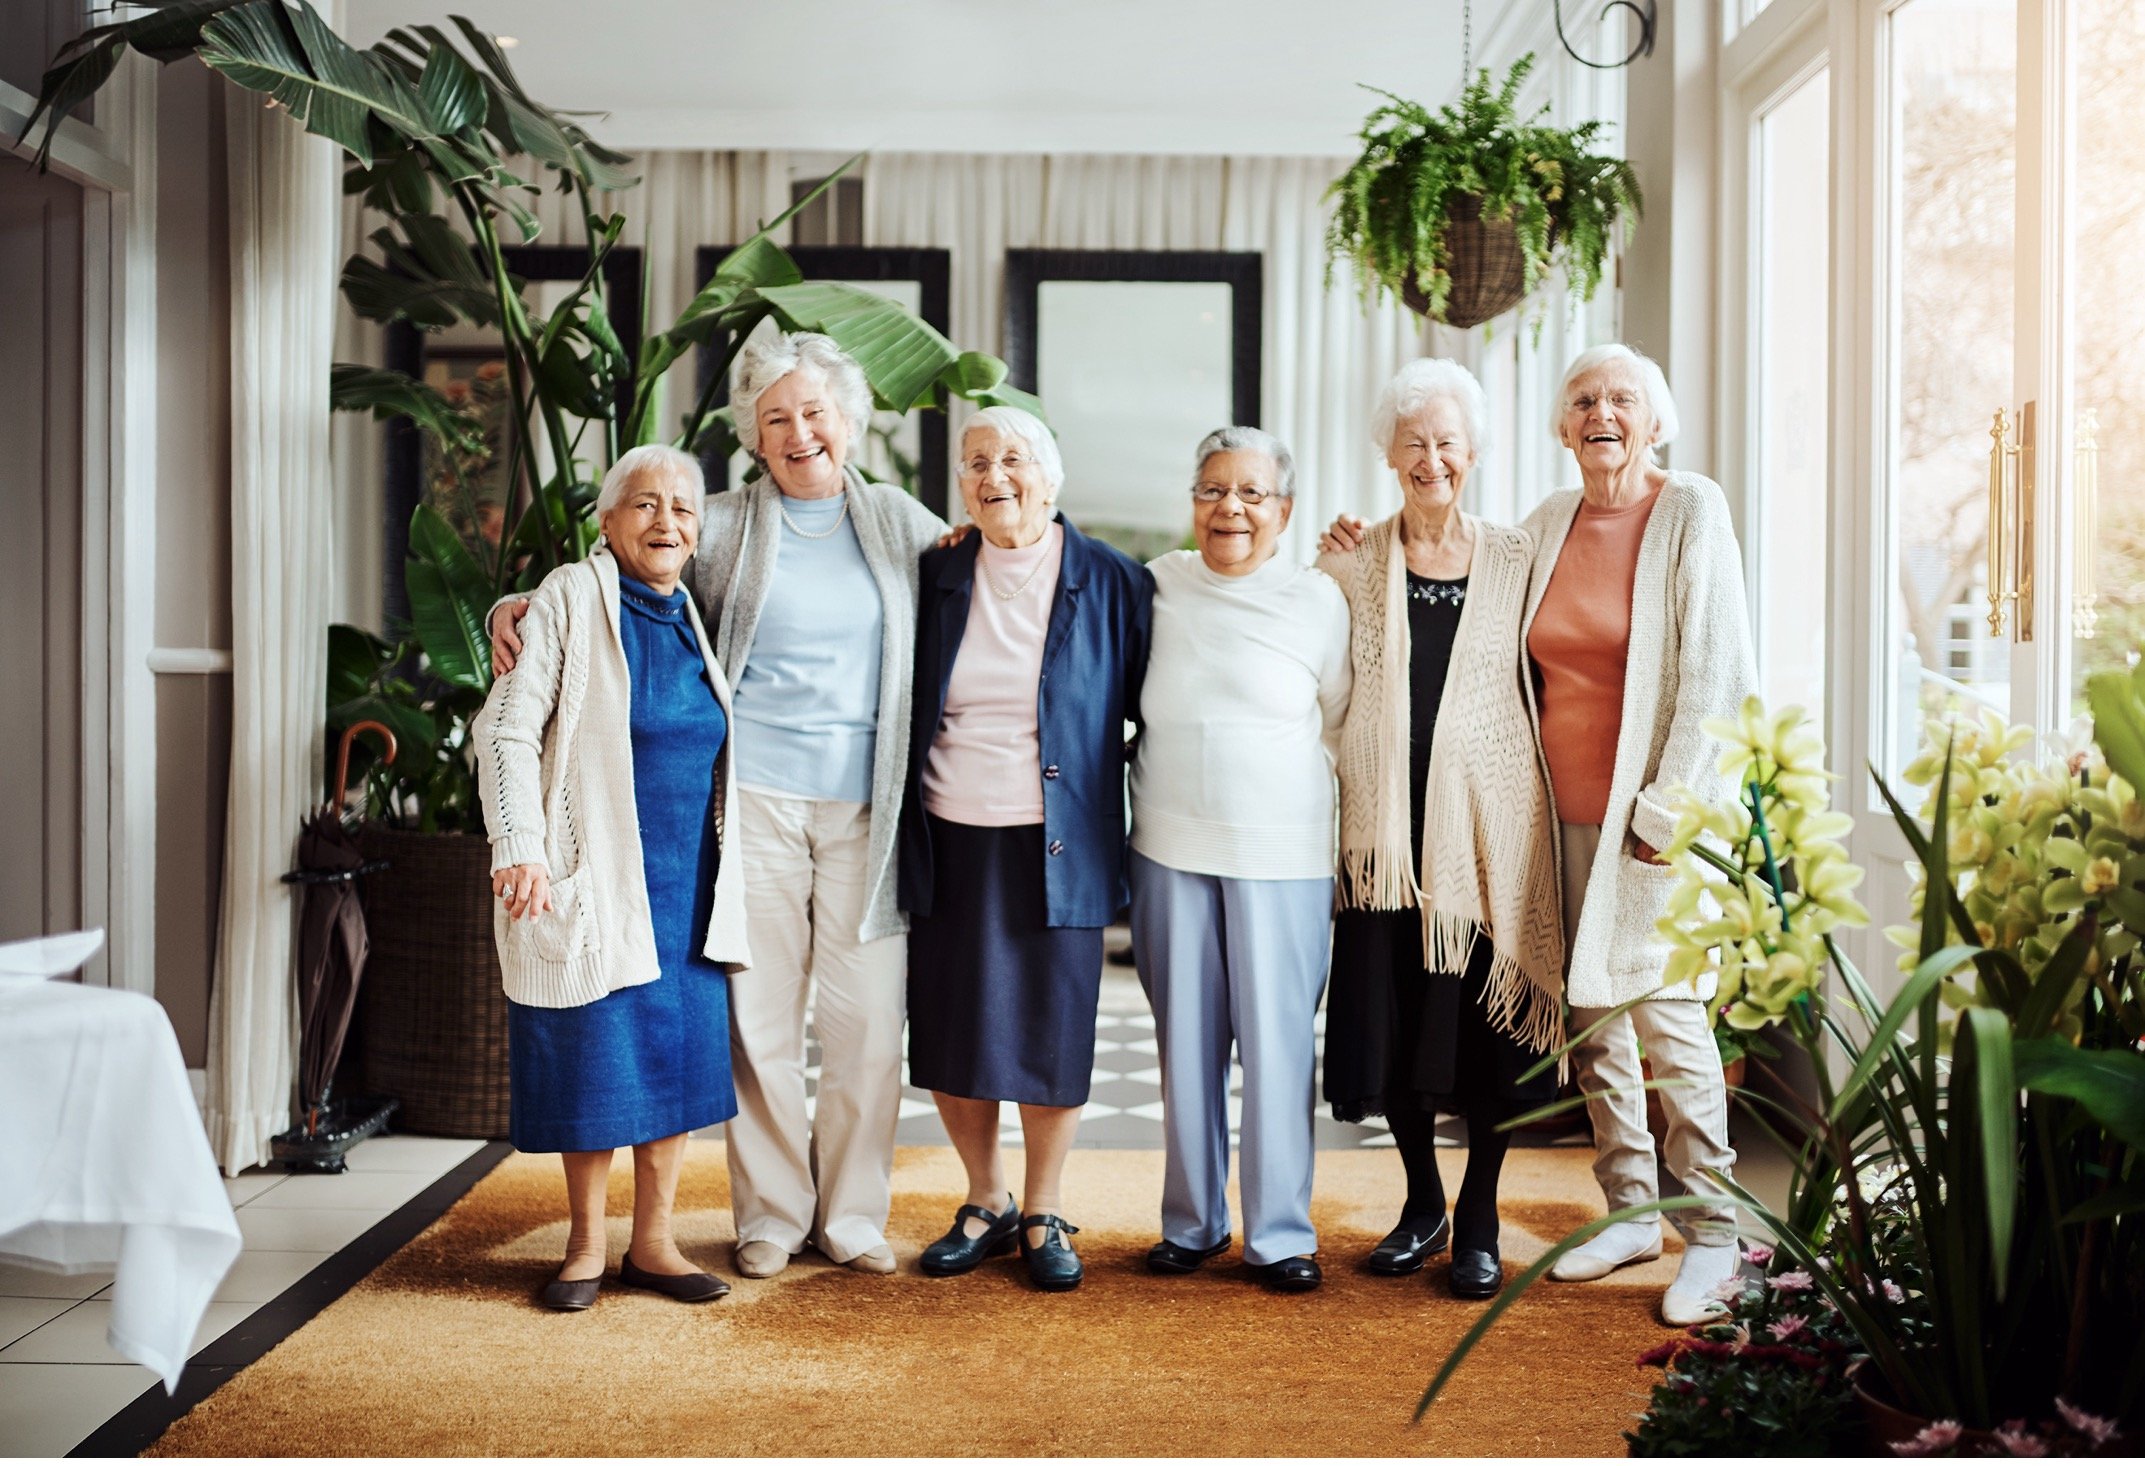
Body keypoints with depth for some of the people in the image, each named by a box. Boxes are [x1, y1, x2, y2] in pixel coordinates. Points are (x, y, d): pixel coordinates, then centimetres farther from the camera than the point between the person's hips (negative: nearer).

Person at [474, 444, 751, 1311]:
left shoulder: (693, 616, 12)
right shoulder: (570, 598, -5)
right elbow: (506, 729, -9)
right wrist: (519, 847, -18)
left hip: (688, 882, 5)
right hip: (595, 875, -5)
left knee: (679, 1053, 6)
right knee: (595, 1060, 1)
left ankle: (652, 1242, 18)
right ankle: (586, 1247, 16)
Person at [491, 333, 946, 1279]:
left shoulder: (898, 520, 13)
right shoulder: (724, 526, 8)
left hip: (865, 806, 1)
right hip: (756, 797, -1)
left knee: (867, 1016, 3)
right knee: (760, 1013, 3)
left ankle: (853, 1216, 18)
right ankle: (770, 1217, 18)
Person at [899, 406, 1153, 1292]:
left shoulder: (1112, 584, -1)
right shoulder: (936, 579, 6)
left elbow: (1150, 707, 5)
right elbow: (902, 710, 14)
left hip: (1055, 847, -2)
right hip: (950, 844, 3)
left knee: (1051, 1033, 3)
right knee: (948, 1032, 7)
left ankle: (1045, 1214, 22)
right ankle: (987, 1204, 27)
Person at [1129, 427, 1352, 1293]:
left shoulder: (1318, 599, 1)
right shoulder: (1157, 584, 6)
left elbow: (1343, 728, 9)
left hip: (1281, 853, -2)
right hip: (1170, 847, 2)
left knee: (1278, 1041, 0)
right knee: (1186, 1037, 8)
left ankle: (1280, 1234, 11)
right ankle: (1192, 1221, 22)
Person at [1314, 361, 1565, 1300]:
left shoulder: (1516, 562, 5)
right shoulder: (1351, 563, 5)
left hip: (1488, 824, -1)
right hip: (1387, 824, 1)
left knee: (1489, 1023, 2)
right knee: (1391, 1020, 6)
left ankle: (1479, 1221, 19)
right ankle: (1422, 1204, 26)